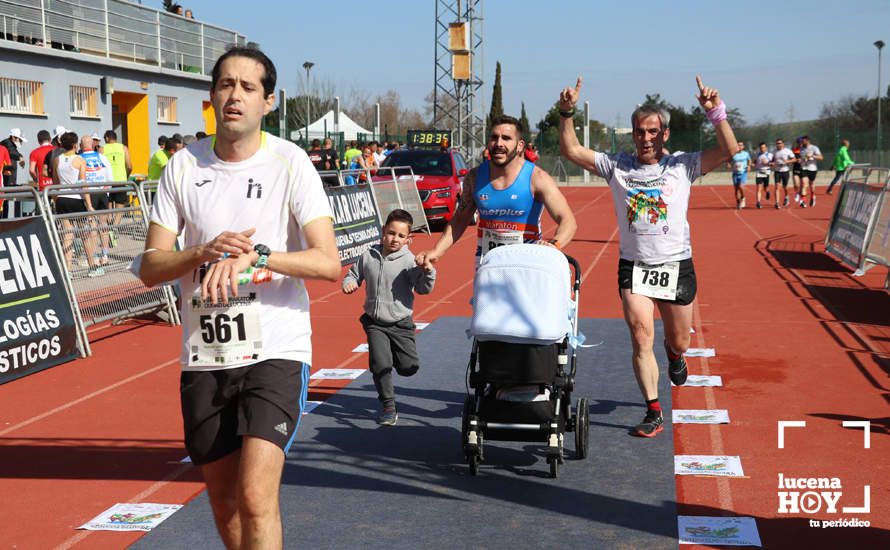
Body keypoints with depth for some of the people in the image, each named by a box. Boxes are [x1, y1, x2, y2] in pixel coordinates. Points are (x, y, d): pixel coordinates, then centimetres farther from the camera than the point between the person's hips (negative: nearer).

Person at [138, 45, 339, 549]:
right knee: (225, 503, 15)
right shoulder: (184, 165, 4)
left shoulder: (289, 162, -7)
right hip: (204, 358, 4)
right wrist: (204, 251, -17)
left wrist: (254, 256, -29)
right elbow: (150, 267, 2)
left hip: (276, 352, -4)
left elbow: (329, 262, -15)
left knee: (256, 498, -17)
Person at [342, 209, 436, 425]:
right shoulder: (368, 256, -2)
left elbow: (423, 289, -16)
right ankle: (388, 407, 6)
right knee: (380, 364, -12)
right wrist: (348, 283, -8)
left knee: (409, 366, -4)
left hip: (400, 323, -1)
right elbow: (353, 274, 14)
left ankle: (392, 355, 33)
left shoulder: (409, 261, -11)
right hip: (375, 323, 1)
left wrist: (427, 271, -34)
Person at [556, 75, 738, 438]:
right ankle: (654, 413, -3)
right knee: (641, 337, -11)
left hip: (676, 266, 0)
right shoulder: (616, 165, 1)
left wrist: (715, 112, -22)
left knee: (679, 341, 13)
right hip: (634, 267, 0)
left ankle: (674, 354, 52)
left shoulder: (682, 165, -2)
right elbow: (571, 151, -2)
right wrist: (567, 113, -14)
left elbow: (729, 150, -11)